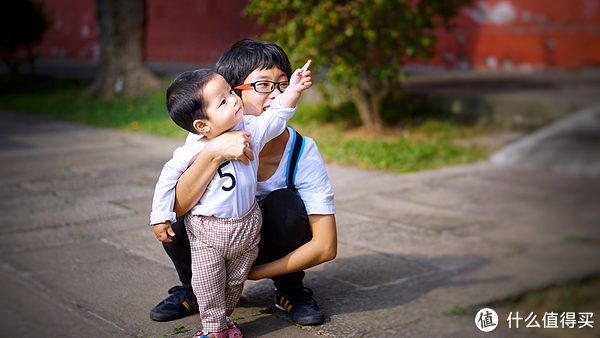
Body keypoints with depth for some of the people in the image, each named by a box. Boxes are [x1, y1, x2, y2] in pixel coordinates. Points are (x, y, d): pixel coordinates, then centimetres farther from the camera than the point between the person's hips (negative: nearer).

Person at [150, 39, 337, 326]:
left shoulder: (302, 151, -26)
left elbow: (326, 247, -26)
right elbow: (175, 207, -38)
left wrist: (250, 273, -21)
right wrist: (213, 152, -51)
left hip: (274, 246, 0)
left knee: (286, 202, -30)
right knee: (176, 223, -27)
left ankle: (289, 290, -3)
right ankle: (194, 289, 5)